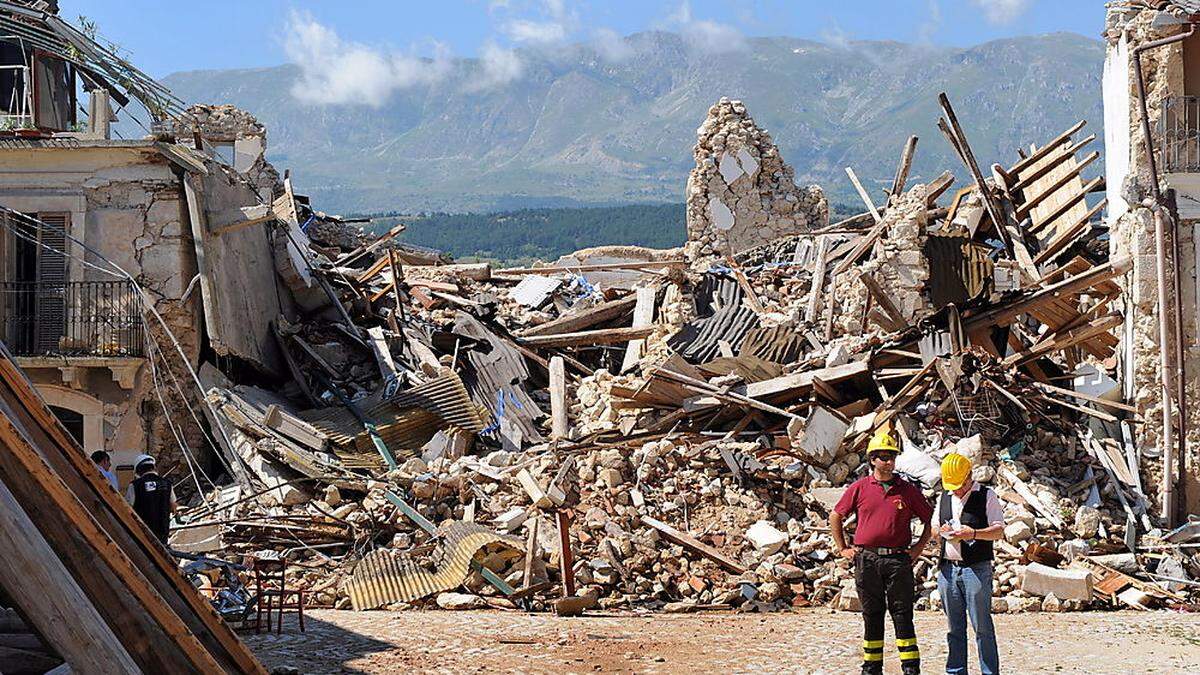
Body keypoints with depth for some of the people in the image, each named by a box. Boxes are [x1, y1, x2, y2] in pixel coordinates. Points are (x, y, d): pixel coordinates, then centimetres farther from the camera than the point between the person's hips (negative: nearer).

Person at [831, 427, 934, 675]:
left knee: (903, 616, 0)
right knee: (871, 617, 8)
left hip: (898, 560, 0)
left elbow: (930, 520, 14)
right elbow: (835, 517, 14)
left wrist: (918, 548, 5)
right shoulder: (859, 488, 5)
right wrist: (842, 549, 9)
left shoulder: (908, 490, 6)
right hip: (867, 561, 0)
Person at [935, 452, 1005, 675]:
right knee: (954, 627, 9)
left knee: (982, 626, -4)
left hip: (976, 568, -5)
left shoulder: (987, 496, 0)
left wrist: (973, 534, -24)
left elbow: (999, 531, -7)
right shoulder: (944, 498, 16)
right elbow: (933, 528, 24)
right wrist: (941, 531, 0)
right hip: (947, 568, 5)